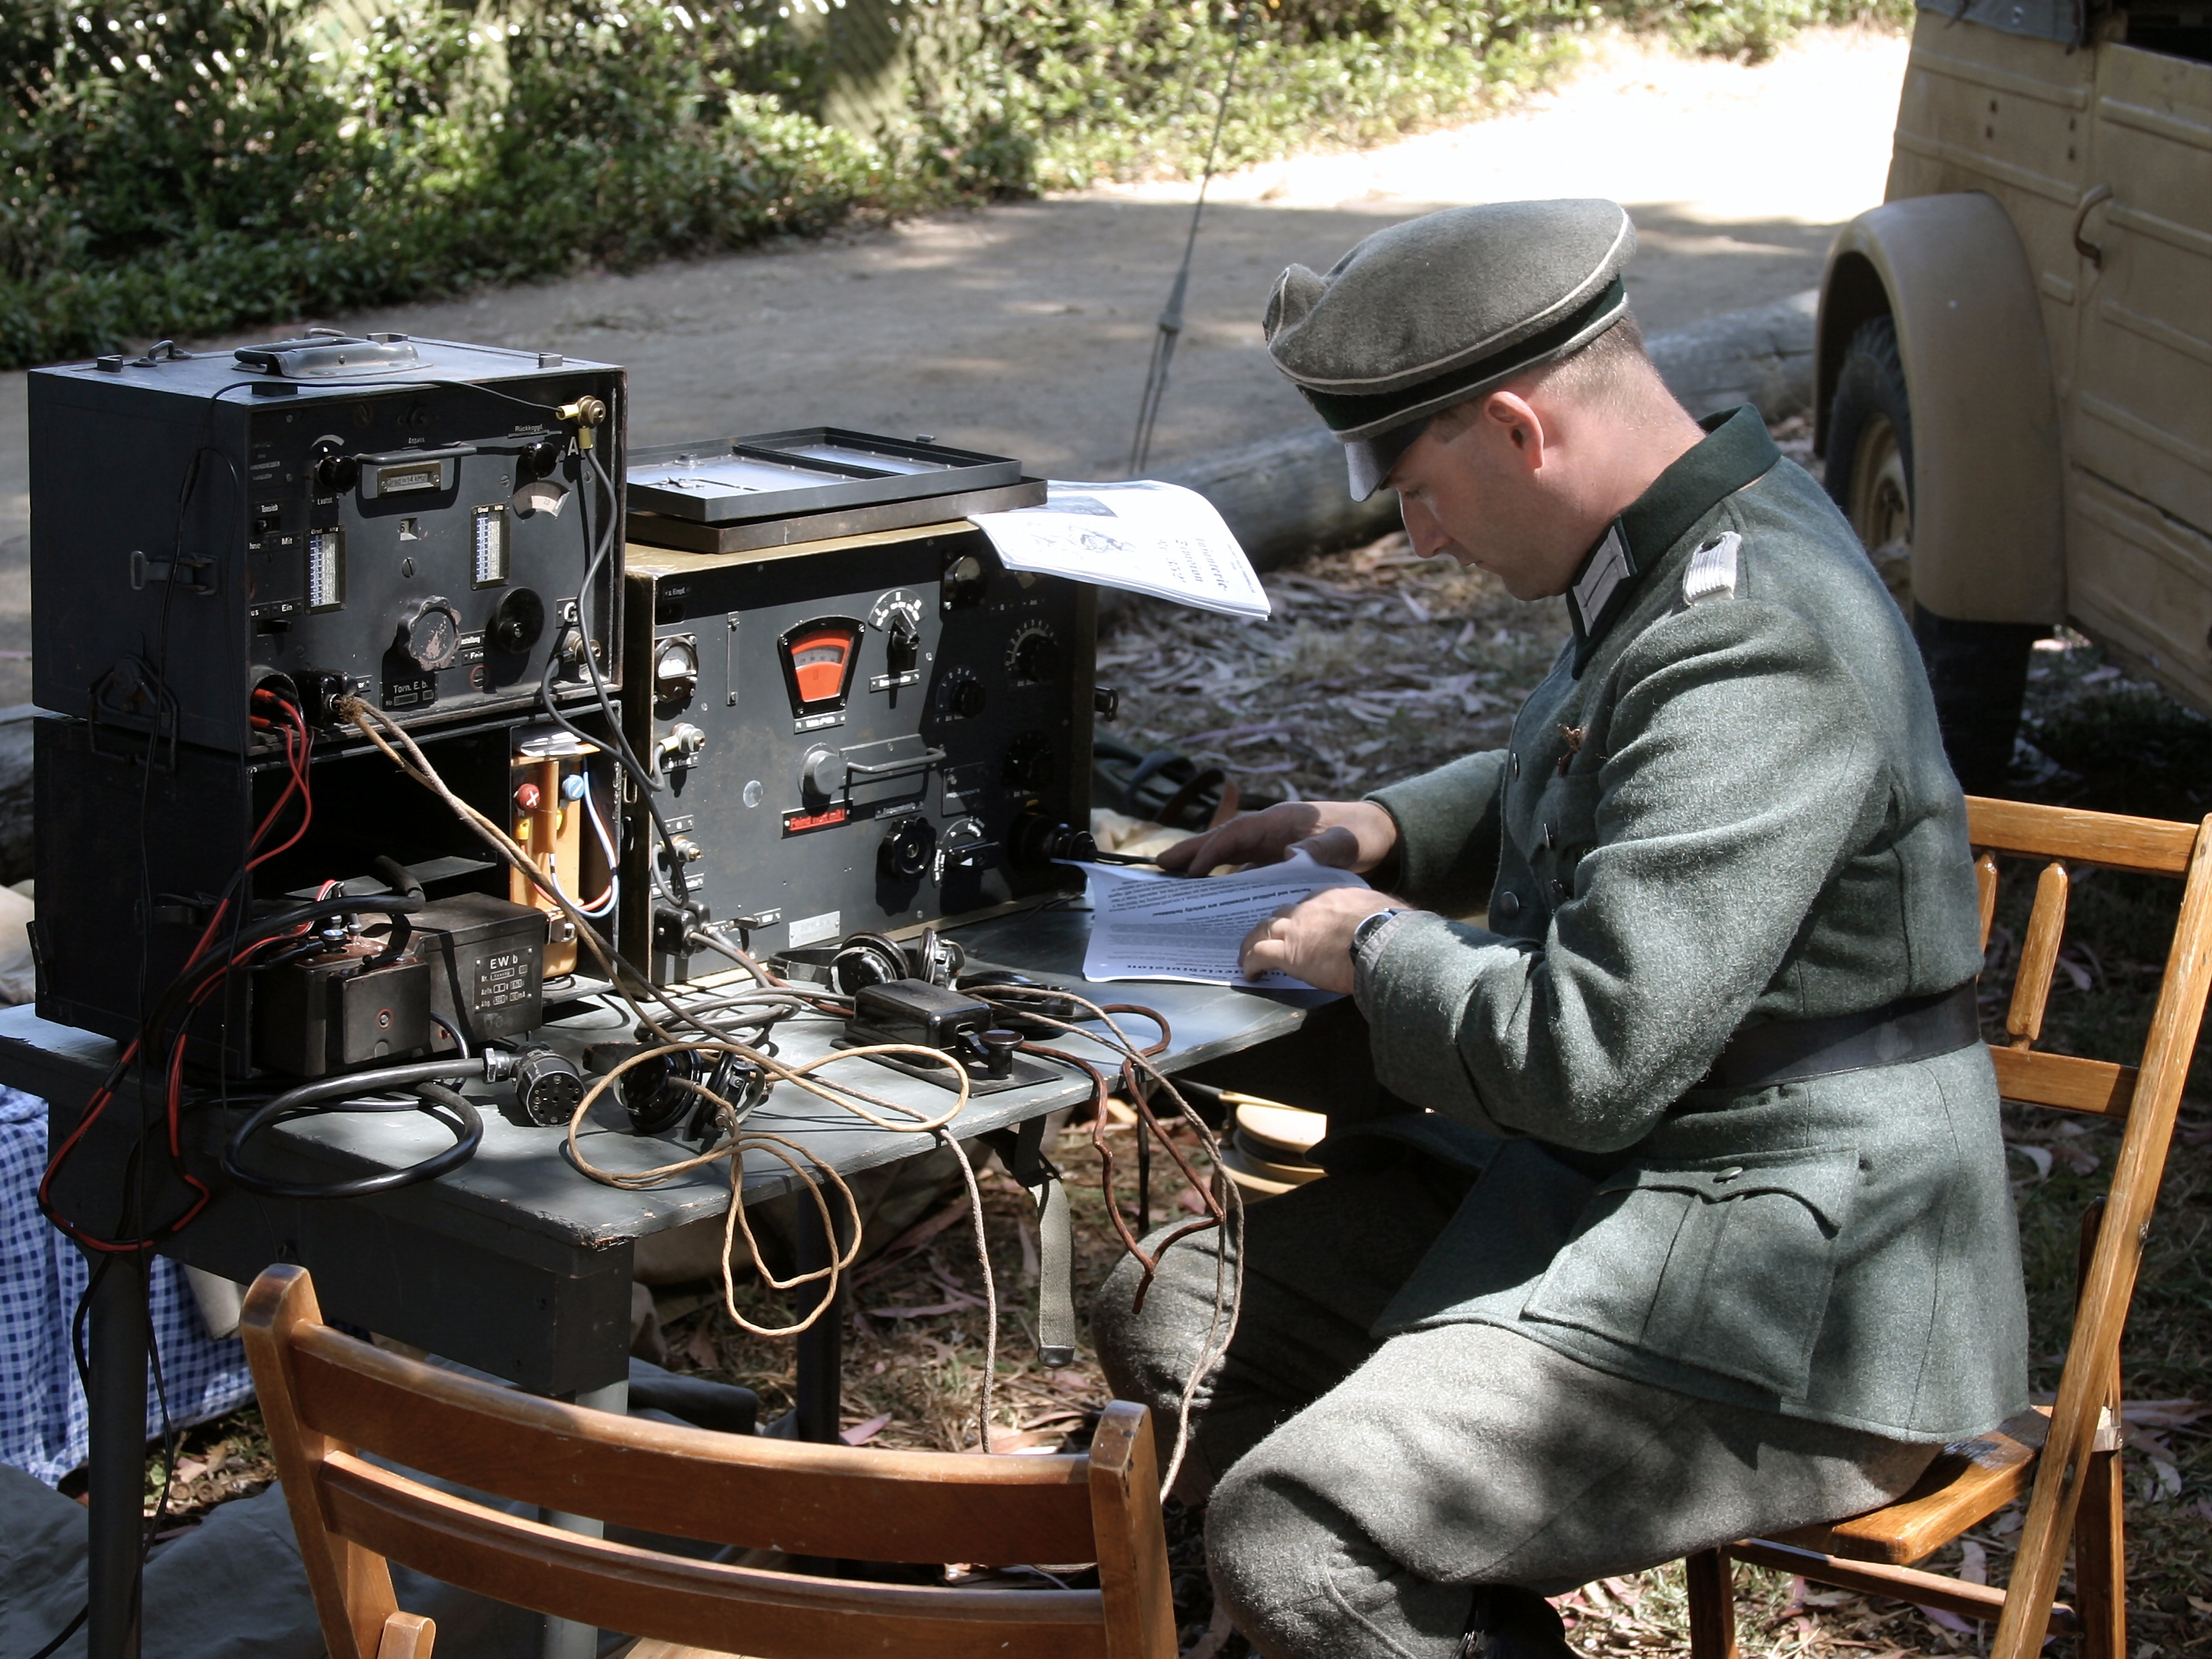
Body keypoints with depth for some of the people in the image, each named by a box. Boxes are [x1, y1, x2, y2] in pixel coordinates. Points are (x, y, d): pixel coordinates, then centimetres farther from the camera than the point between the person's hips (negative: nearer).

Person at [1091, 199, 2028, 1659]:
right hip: (1594, 1194, 10)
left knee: (1292, 1541, -24)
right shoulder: (1680, 562, 7)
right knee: (1170, 1313, 11)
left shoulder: (1755, 651, -26)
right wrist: (1381, 831, 13)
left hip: (1781, 1320, -10)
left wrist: (1376, 947, -10)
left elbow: (1588, 1057, -28)